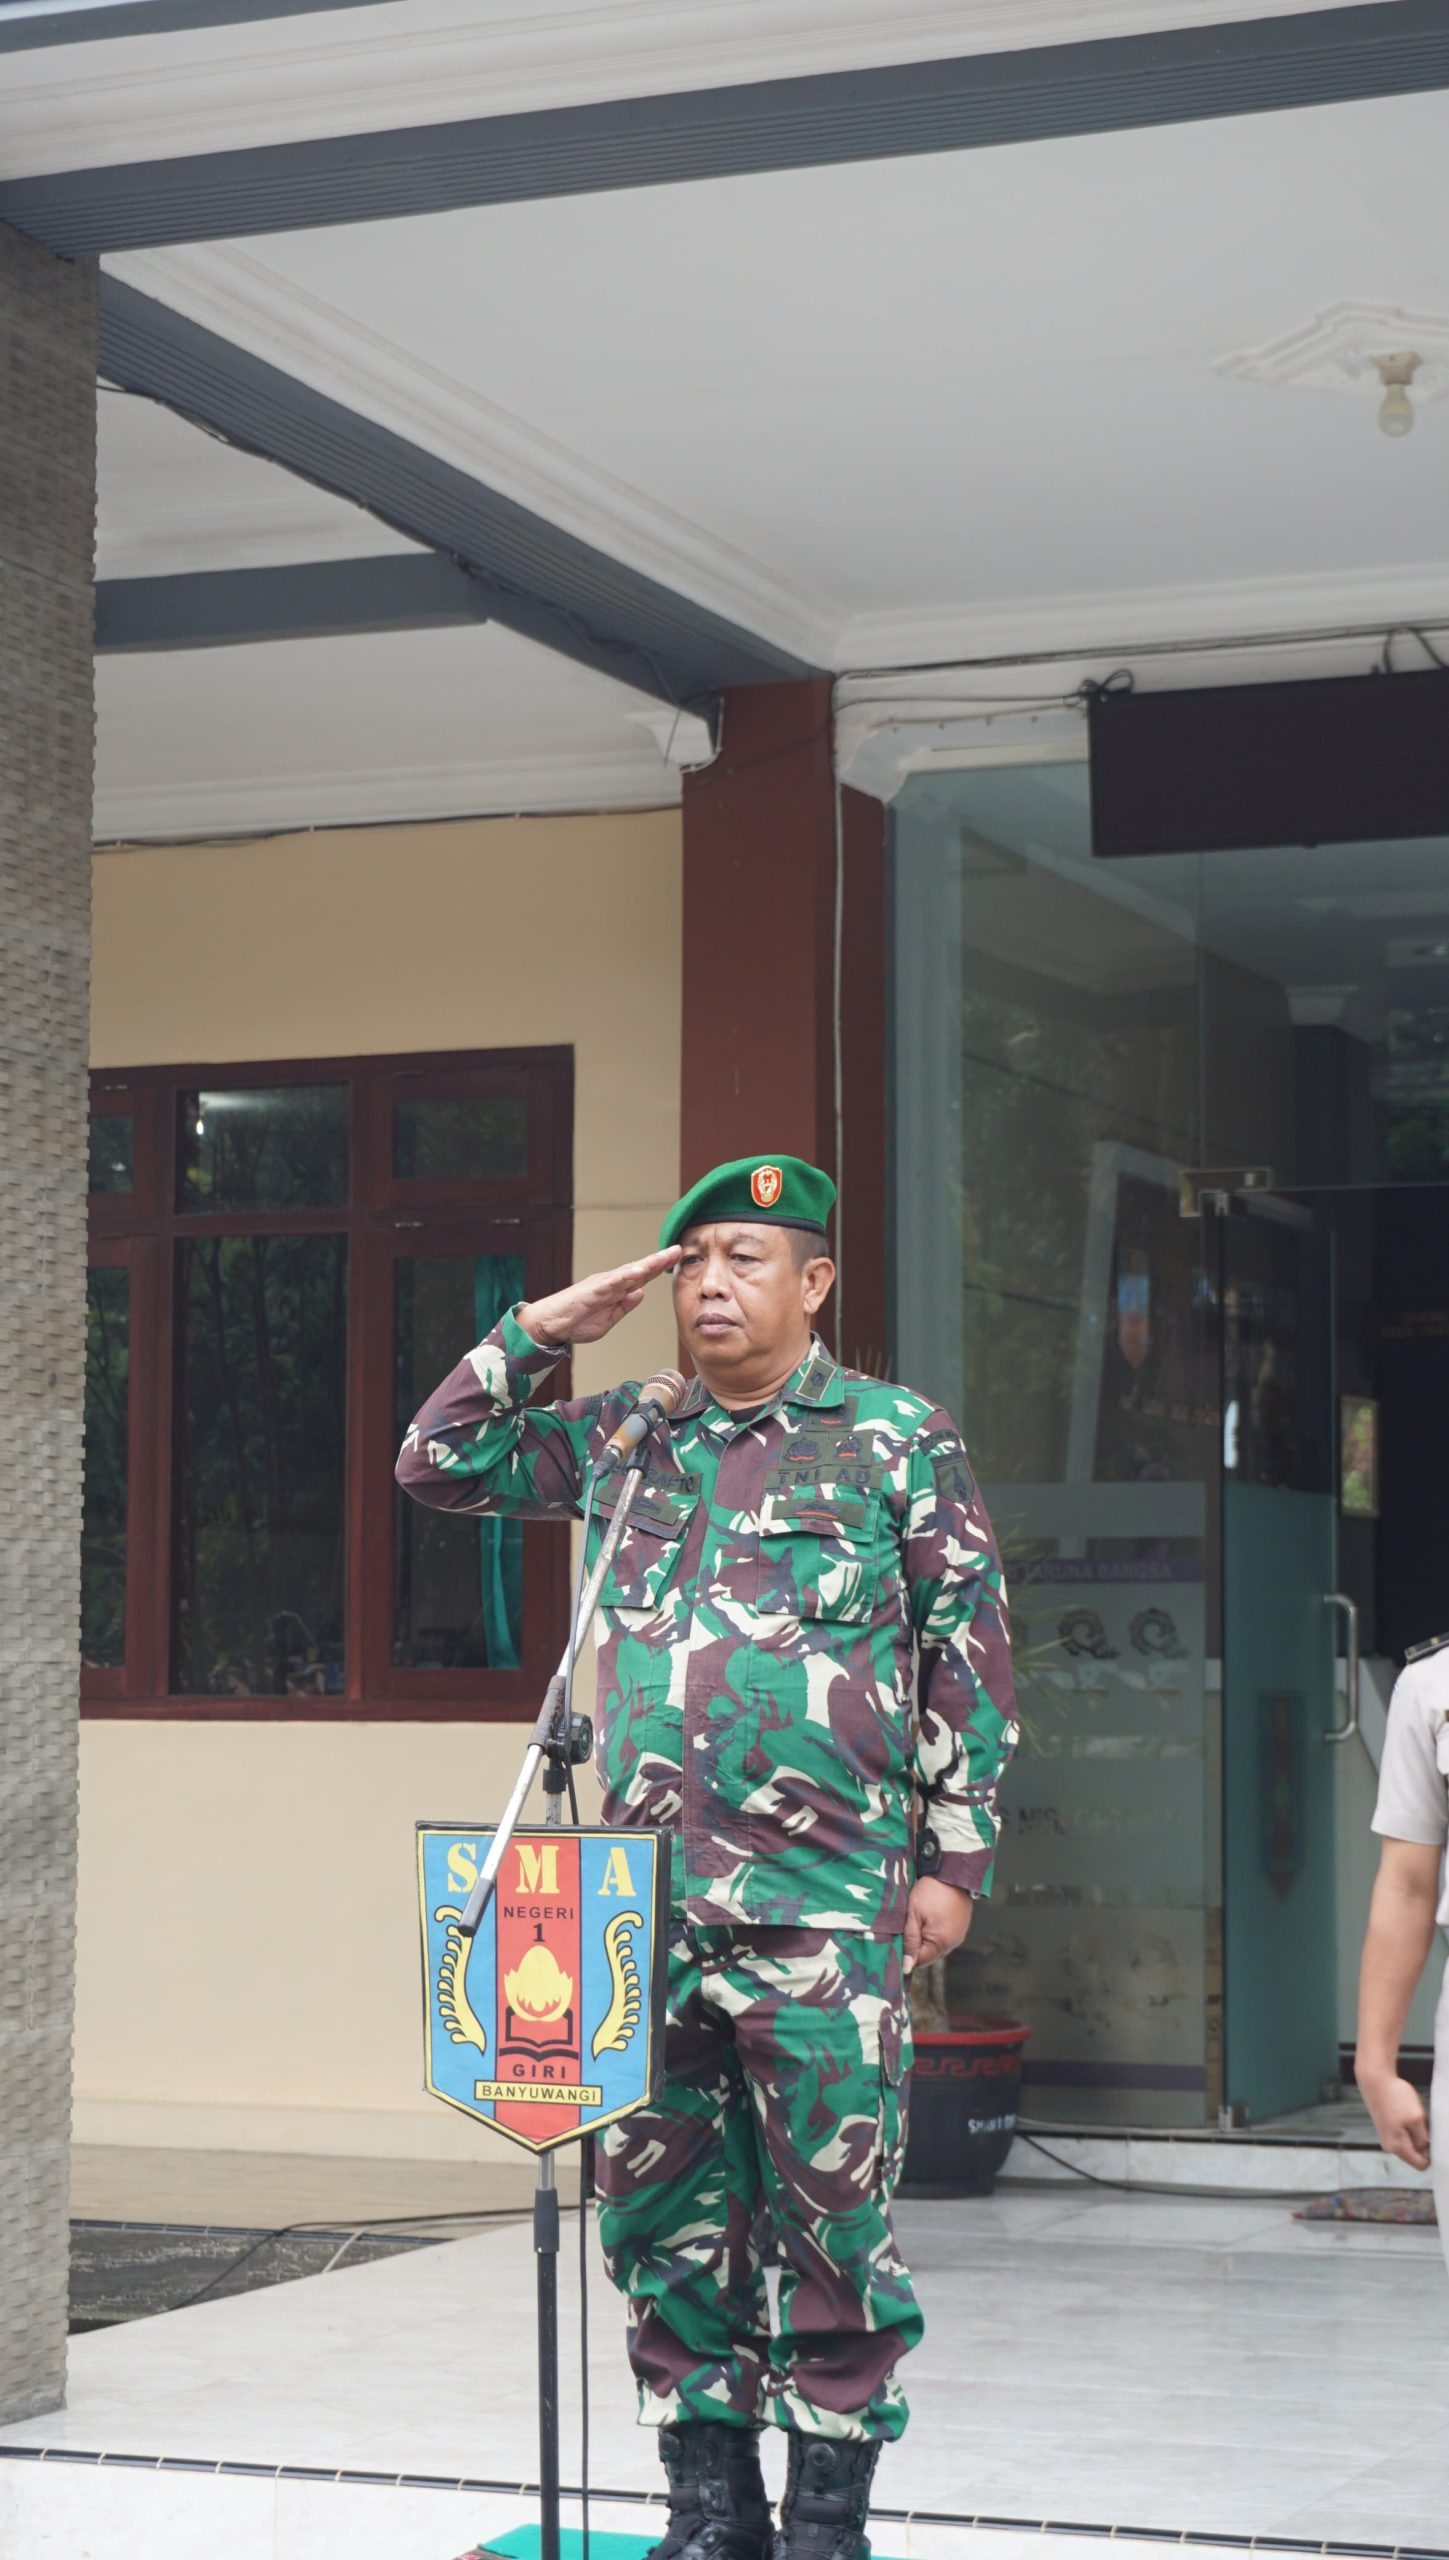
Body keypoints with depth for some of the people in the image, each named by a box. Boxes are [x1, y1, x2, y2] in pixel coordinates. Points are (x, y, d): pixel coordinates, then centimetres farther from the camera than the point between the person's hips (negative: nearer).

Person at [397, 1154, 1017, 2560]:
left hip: (827, 1902, -4)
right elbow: (440, 1461, 18)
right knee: (661, 2205, 6)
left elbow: (971, 1658, 3)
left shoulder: (901, 1438, 3)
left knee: (831, 2206, 0)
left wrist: (955, 1857, -2)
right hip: (646, 1895, 4)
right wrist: (546, 1329, 7)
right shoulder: (630, 1440, 14)